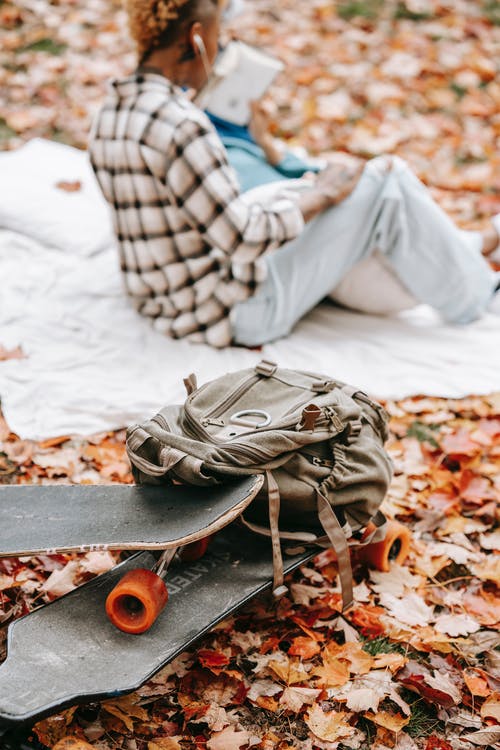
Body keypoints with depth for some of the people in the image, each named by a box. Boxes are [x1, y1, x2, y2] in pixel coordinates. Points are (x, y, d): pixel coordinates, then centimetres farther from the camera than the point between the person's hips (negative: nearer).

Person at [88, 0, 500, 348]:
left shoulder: (111, 114, 3)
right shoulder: (181, 126, -27)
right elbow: (242, 239, -26)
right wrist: (319, 196, -11)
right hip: (239, 310, -10)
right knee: (387, 180, -5)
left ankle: (464, 248, 35)